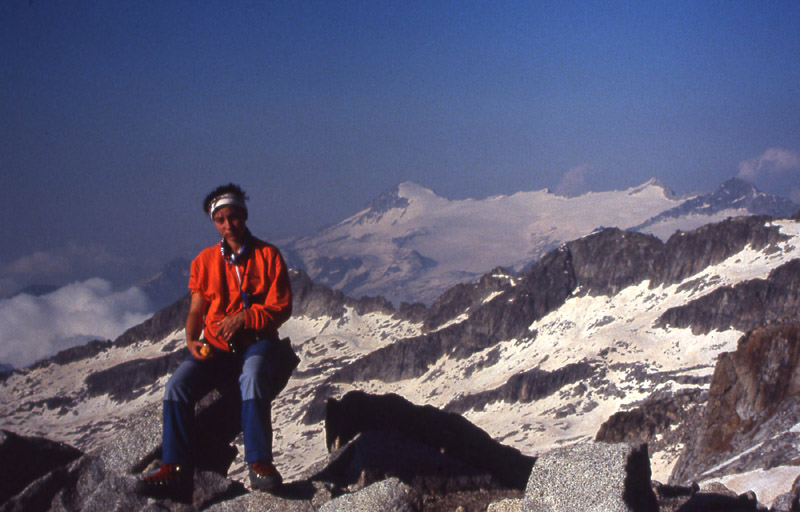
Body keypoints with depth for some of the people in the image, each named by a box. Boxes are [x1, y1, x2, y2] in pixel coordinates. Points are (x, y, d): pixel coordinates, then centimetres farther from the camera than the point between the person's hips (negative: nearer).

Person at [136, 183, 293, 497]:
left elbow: (281, 308, -2)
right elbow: (196, 310, 13)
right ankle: (176, 468, -18)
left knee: (253, 380, -37)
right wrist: (191, 341, -7)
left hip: (255, 341, -3)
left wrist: (243, 318, -16)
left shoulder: (268, 256, 2)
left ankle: (259, 463, -31)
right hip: (214, 347, 3)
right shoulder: (205, 260, 11)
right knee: (178, 386, -23)